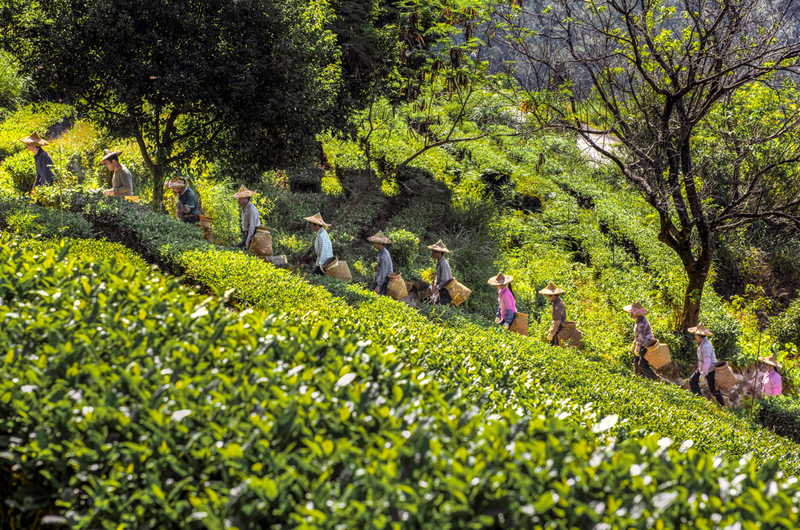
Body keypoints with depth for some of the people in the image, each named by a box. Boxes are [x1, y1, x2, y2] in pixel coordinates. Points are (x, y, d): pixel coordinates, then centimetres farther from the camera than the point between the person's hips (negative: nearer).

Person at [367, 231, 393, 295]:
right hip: (381, 277, 10)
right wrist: (376, 277, 22)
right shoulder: (381, 251, 3)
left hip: (385, 280, -10)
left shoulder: (384, 256, -28)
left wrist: (378, 286, -20)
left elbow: (383, 272, -25)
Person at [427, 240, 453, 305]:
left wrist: (437, 289, -13)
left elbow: (444, 280, -24)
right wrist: (435, 283, 3)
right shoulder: (439, 262, 7)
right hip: (441, 291, 10)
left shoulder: (443, 264, -23)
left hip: (445, 292, -10)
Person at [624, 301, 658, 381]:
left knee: (642, 364, 0)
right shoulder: (639, 319, 3)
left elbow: (641, 338, -25)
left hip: (647, 346, -9)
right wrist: (634, 345, 21)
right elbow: (637, 335, 15)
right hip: (644, 345, 9)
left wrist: (637, 349, -14)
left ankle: (655, 379, 9)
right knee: (636, 361, 16)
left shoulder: (641, 323, -29)